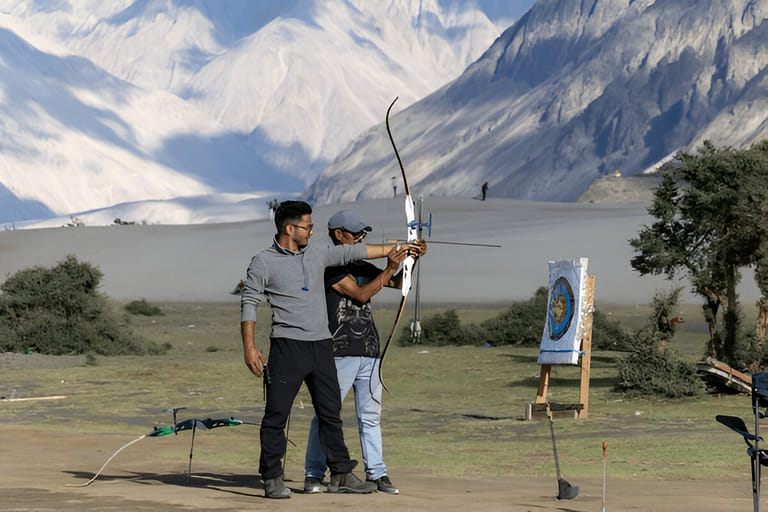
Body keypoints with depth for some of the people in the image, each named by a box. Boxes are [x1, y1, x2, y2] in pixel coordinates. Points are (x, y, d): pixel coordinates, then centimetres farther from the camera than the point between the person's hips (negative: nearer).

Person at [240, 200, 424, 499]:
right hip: (287, 347, -6)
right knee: (276, 415, -5)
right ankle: (272, 479, 1)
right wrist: (249, 347, -13)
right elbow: (249, 305, -5)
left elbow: (353, 252, 20)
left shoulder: (316, 254, 13)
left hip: (321, 346, 6)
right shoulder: (263, 262, -3)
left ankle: (341, 476, 14)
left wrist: (397, 249, 21)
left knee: (330, 413, 9)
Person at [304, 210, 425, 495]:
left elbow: (399, 283, 20)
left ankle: (376, 474, 11)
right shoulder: (331, 266, -5)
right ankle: (313, 475, 1)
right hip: (340, 351, -7)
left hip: (369, 353, 7)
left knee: (370, 416, 8)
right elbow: (360, 295, -14)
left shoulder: (362, 267, 17)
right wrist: (389, 269, -16)